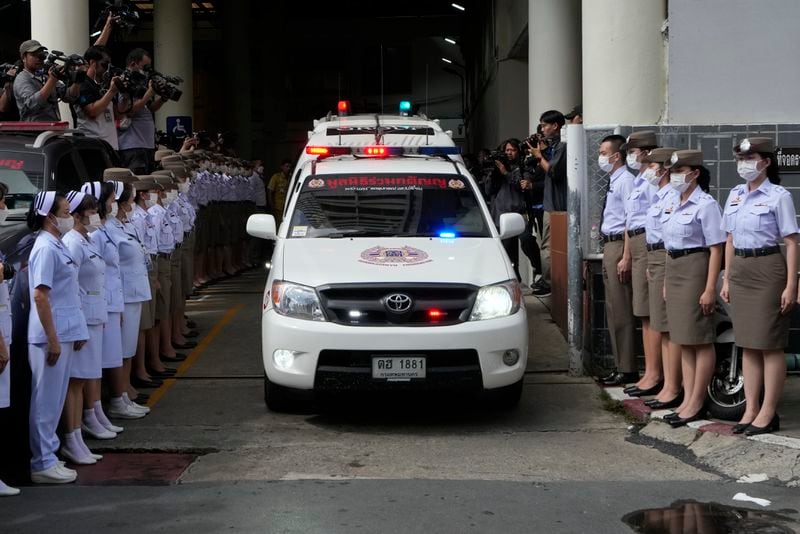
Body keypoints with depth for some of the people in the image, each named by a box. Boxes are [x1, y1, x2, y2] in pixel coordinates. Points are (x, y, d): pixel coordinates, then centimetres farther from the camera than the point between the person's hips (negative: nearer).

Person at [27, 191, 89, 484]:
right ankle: (42, 464, 8)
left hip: (64, 335, 9)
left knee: (54, 399, 16)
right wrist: (53, 340, -20)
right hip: (51, 338, -9)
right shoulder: (45, 248, -16)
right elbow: (40, 296, -20)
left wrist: (76, 332, 19)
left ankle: (48, 456, 25)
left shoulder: (57, 245, 12)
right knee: (46, 401, 0)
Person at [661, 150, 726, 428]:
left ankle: (696, 403, 1)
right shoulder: (676, 205, 15)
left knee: (700, 340, -3)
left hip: (695, 271, -9)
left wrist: (710, 288, -21)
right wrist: (666, 282, 20)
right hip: (674, 272, 9)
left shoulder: (705, 205, -11)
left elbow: (716, 249, -16)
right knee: (684, 341, 11)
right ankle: (687, 399, 16)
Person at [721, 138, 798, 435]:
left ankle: (768, 413, 5)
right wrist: (727, 280, 14)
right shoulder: (735, 195, 12)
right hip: (740, 271, 6)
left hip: (768, 270, -6)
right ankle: (750, 408, 16)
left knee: (770, 344, -1)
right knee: (747, 344, 10)